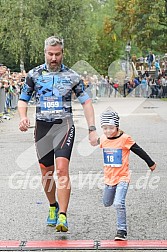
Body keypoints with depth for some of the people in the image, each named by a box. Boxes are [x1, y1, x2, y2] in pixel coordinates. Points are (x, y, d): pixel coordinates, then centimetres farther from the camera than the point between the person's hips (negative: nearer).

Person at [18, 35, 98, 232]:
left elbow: (86, 102, 6)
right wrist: (23, 118, -7)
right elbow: (23, 99, 14)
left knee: (62, 168, -20)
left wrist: (92, 129, -3)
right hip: (42, 127, 2)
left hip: (64, 125, -2)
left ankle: (62, 216, -23)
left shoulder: (72, 76, 3)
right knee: (47, 174, 9)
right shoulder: (34, 74, 6)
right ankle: (53, 207, 34)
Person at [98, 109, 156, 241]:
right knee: (107, 203, 20)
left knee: (119, 204, -20)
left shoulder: (125, 139, -16)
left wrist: (151, 163, 1)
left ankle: (122, 230, -10)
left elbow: (139, 151, -6)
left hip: (122, 177, -6)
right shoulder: (103, 139, -3)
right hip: (109, 178, 6)